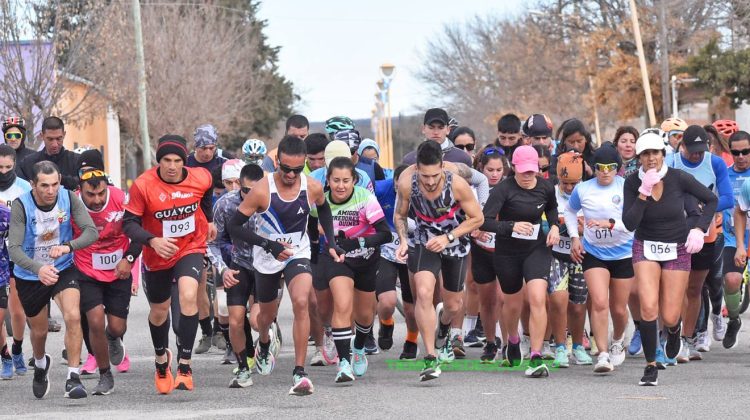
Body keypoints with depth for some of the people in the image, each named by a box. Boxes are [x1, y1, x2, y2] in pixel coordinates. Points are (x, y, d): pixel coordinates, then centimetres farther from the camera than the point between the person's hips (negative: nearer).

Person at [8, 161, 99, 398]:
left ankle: (73, 378, -17)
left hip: (64, 269, 0)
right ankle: (40, 365, 50)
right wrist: (38, 269, -49)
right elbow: (14, 248, -31)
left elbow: (92, 231, -23)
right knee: (39, 331, 15)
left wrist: (68, 246, -43)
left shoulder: (68, 198, -18)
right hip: (29, 276, 0)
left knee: (73, 317, -24)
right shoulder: (21, 206, -24)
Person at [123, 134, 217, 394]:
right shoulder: (143, 185, -22)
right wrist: (152, 241, -35)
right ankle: (161, 359, 49)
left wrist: (209, 220, 22)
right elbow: (129, 223, -19)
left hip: (191, 248, -1)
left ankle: (184, 366, -23)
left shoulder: (201, 178, -15)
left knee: (188, 296, -28)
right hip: (157, 255, 1)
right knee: (159, 311, 17)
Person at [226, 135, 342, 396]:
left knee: (301, 302, -26)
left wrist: (331, 243, 4)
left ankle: (299, 372, -26)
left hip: (298, 254, 0)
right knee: (267, 312, 19)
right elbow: (234, 227, -18)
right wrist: (268, 245, -27)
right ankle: (263, 346, 57)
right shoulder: (262, 190, -24)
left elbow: (324, 210, 12)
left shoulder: (313, 188, -14)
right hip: (267, 258, 0)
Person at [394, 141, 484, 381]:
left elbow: (477, 218, -13)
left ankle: (444, 328, 53)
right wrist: (403, 241, -19)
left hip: (455, 243, 0)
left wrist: (447, 238, -22)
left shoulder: (457, 184, -28)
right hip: (424, 243, 0)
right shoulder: (407, 183, -23)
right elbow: (400, 215, -2)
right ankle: (431, 359, -21)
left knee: (454, 305, 13)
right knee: (423, 293, -25)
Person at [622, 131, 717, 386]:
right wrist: (644, 192, -27)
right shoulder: (633, 183, -11)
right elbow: (629, 224, -18)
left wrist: (700, 229, -13)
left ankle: (673, 330, 38)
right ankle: (651, 366, -5)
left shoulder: (679, 179, -14)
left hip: (677, 250, 0)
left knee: (669, 318, -2)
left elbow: (711, 200, -1)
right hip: (646, 248, 0)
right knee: (648, 307, -20)